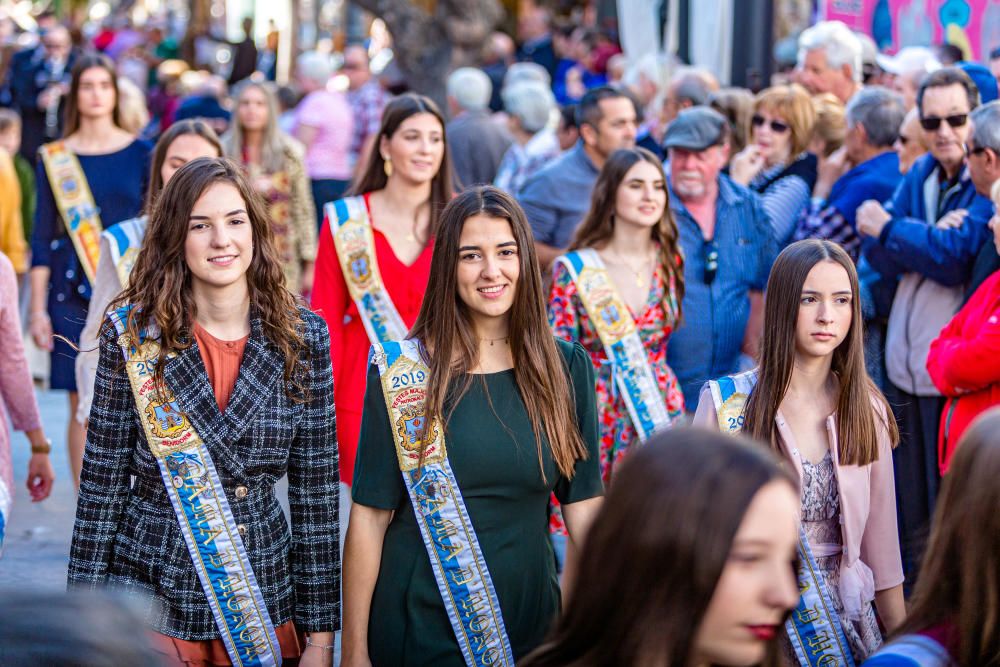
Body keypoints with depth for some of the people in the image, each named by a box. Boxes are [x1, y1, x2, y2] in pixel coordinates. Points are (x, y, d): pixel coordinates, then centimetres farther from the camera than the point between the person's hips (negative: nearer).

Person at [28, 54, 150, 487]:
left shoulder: (140, 154, 5)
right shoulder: (54, 158, 4)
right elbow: (42, 238, 5)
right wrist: (37, 308, 0)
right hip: (73, 294, 0)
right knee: (83, 406, 1)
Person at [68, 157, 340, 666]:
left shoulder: (303, 336, -2)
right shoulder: (133, 332, -5)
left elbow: (316, 491, 0)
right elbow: (101, 485, -2)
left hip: (265, 594, 2)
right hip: (149, 591, -1)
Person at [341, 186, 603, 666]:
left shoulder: (566, 369, 0)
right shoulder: (401, 371, -7)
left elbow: (584, 506, 2)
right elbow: (369, 516, -7)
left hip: (531, 619, 3)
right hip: (419, 623, -2)